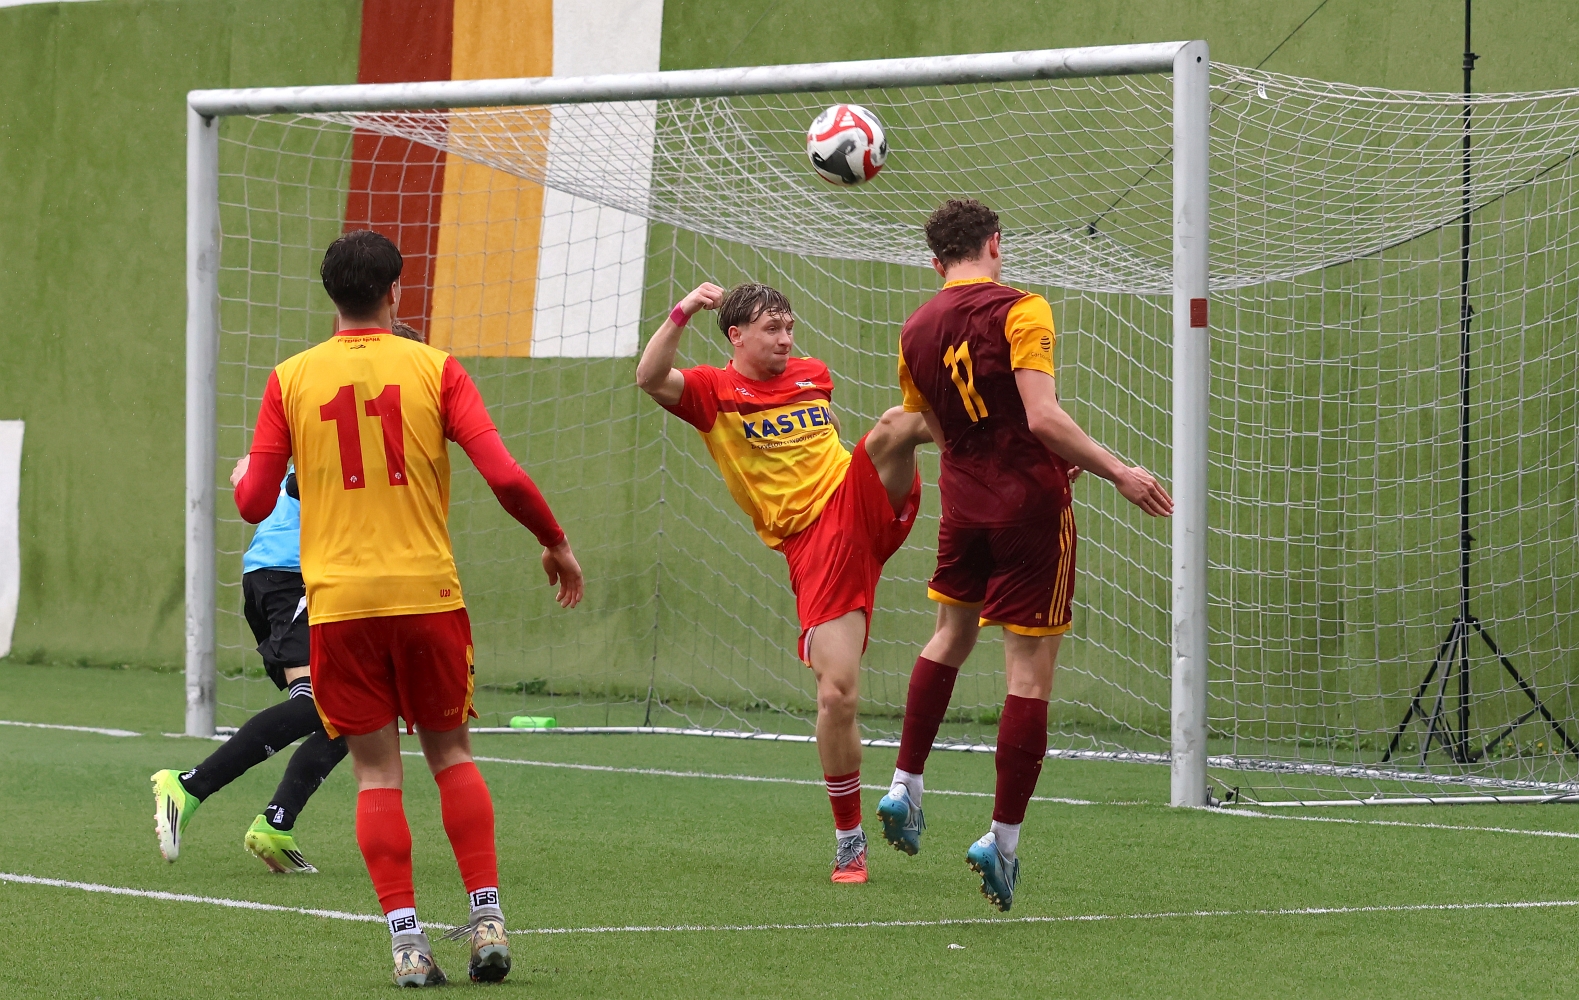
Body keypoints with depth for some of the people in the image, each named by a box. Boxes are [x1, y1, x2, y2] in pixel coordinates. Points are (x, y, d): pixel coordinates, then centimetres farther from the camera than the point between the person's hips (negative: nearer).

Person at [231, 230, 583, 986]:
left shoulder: (291, 380, 2)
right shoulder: (433, 369, -1)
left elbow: (254, 503, 2)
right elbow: (505, 476, -8)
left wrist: (244, 474, 26)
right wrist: (555, 543, 8)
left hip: (339, 604, 0)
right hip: (427, 593, 0)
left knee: (377, 771, 4)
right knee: (451, 754, 14)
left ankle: (405, 938, -3)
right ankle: (487, 918, 6)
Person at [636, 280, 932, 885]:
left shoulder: (812, 376, 16)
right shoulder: (714, 391, 1)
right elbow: (650, 379, -19)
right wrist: (682, 314, -28)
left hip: (865, 504, 3)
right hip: (814, 545, -3)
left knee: (895, 427, -30)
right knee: (835, 694, -11)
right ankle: (849, 843, 3)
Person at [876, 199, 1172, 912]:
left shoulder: (916, 332, 8)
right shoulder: (1019, 311, -11)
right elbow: (1043, 417, -21)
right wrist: (1118, 473, -15)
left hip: (964, 505, 6)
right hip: (1030, 506, -6)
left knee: (951, 635, 28)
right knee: (1030, 672, -2)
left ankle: (905, 786, 26)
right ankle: (1002, 838, -5)